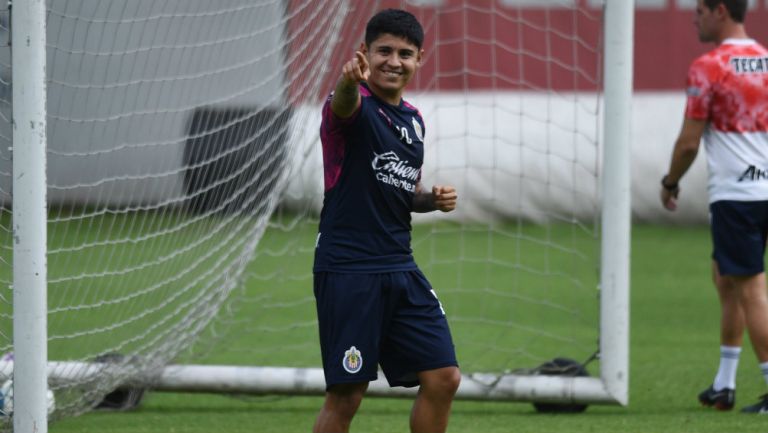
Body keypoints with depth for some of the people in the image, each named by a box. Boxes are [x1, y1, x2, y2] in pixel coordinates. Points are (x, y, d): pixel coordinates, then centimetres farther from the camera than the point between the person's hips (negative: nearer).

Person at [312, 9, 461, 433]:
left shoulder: (413, 119, 14)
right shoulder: (354, 104, -9)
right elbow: (345, 103, -36)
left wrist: (432, 199, 4)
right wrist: (350, 80, -60)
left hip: (400, 268, 7)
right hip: (346, 269, -7)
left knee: (443, 379, 3)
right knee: (346, 396, -7)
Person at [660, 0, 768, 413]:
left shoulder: (708, 67, -10)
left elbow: (689, 142, -10)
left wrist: (670, 182, 7)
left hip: (734, 194, -7)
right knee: (725, 279, 19)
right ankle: (724, 384, 23)